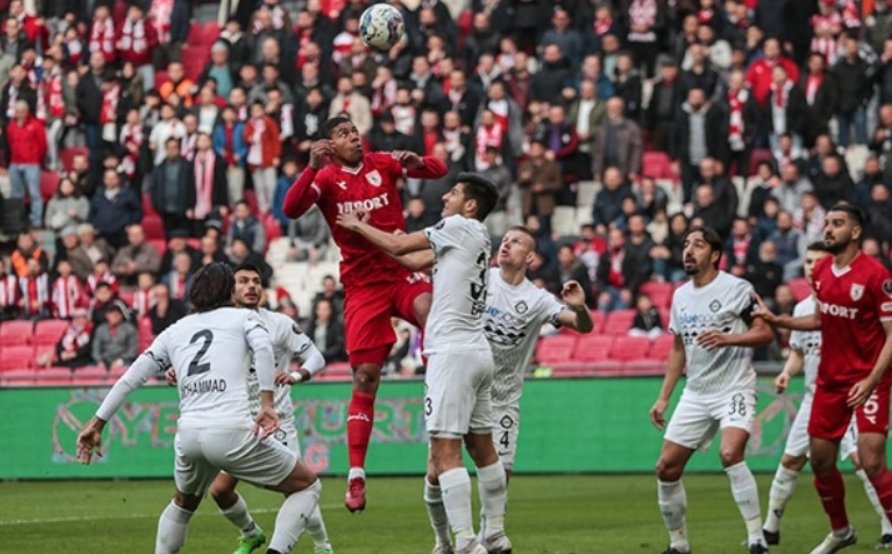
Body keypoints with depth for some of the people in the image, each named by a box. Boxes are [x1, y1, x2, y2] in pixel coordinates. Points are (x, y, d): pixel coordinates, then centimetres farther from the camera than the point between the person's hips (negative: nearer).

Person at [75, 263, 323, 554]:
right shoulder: (243, 317, 14)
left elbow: (131, 377, 19)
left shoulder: (175, 331, 24)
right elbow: (262, 347, -8)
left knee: (183, 503, 34)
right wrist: (267, 402, -14)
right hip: (232, 431, -4)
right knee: (308, 486, 11)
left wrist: (97, 422, 22)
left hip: (188, 433, 4)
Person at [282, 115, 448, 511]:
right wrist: (312, 167, -29)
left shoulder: (382, 164, 4)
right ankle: (356, 476, 2)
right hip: (362, 283, -1)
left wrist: (416, 163, -22)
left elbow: (438, 170, 0)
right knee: (365, 379, -3)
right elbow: (291, 209, -18)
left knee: (428, 310, -35)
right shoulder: (326, 178, 0)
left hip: (401, 269, 1)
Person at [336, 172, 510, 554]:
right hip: (478, 352, 10)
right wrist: (365, 231, 26)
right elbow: (414, 259, 21)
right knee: (481, 446, 15)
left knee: (445, 450, -13)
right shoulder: (473, 238, 18)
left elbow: (398, 245, -1)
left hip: (453, 352, -10)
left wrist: (357, 225, 14)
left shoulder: (463, 227, -6)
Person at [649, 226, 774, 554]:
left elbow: (765, 333, -10)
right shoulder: (680, 296, 12)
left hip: (734, 388, -7)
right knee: (666, 467, 2)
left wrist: (727, 338, -26)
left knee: (730, 453, -29)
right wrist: (663, 398, 18)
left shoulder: (736, 289, -8)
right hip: (696, 392, 7)